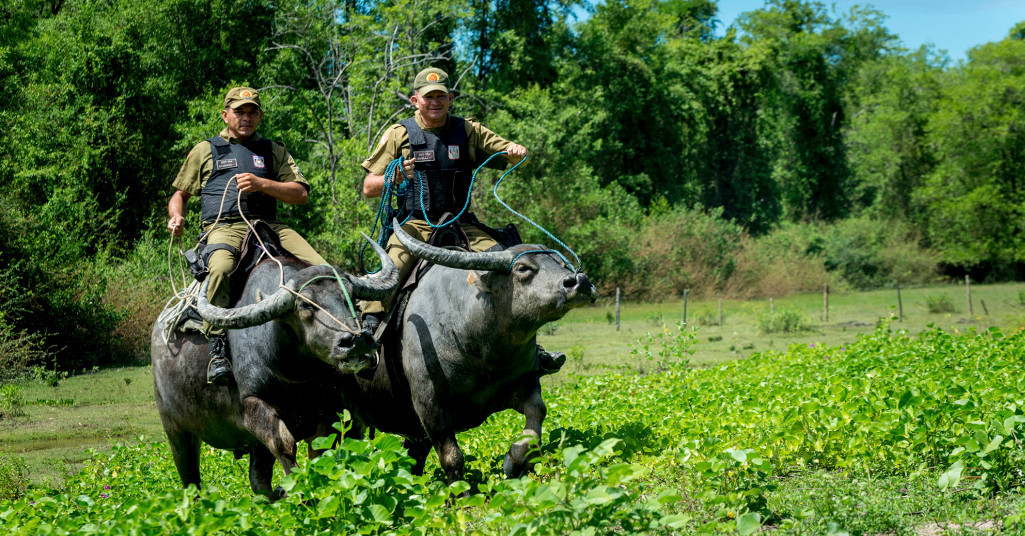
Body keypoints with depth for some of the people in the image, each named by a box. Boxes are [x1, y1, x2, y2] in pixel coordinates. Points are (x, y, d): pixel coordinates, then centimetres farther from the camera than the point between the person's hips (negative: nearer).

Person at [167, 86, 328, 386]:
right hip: (224, 227, -2)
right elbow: (180, 193, 28)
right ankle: (218, 351, -35)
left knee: (320, 269, -23)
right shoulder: (205, 150, 22)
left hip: (270, 227, 2)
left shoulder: (273, 150, 23)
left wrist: (262, 184, -5)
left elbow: (300, 194, 11)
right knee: (221, 268, -39)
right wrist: (176, 217, 4)